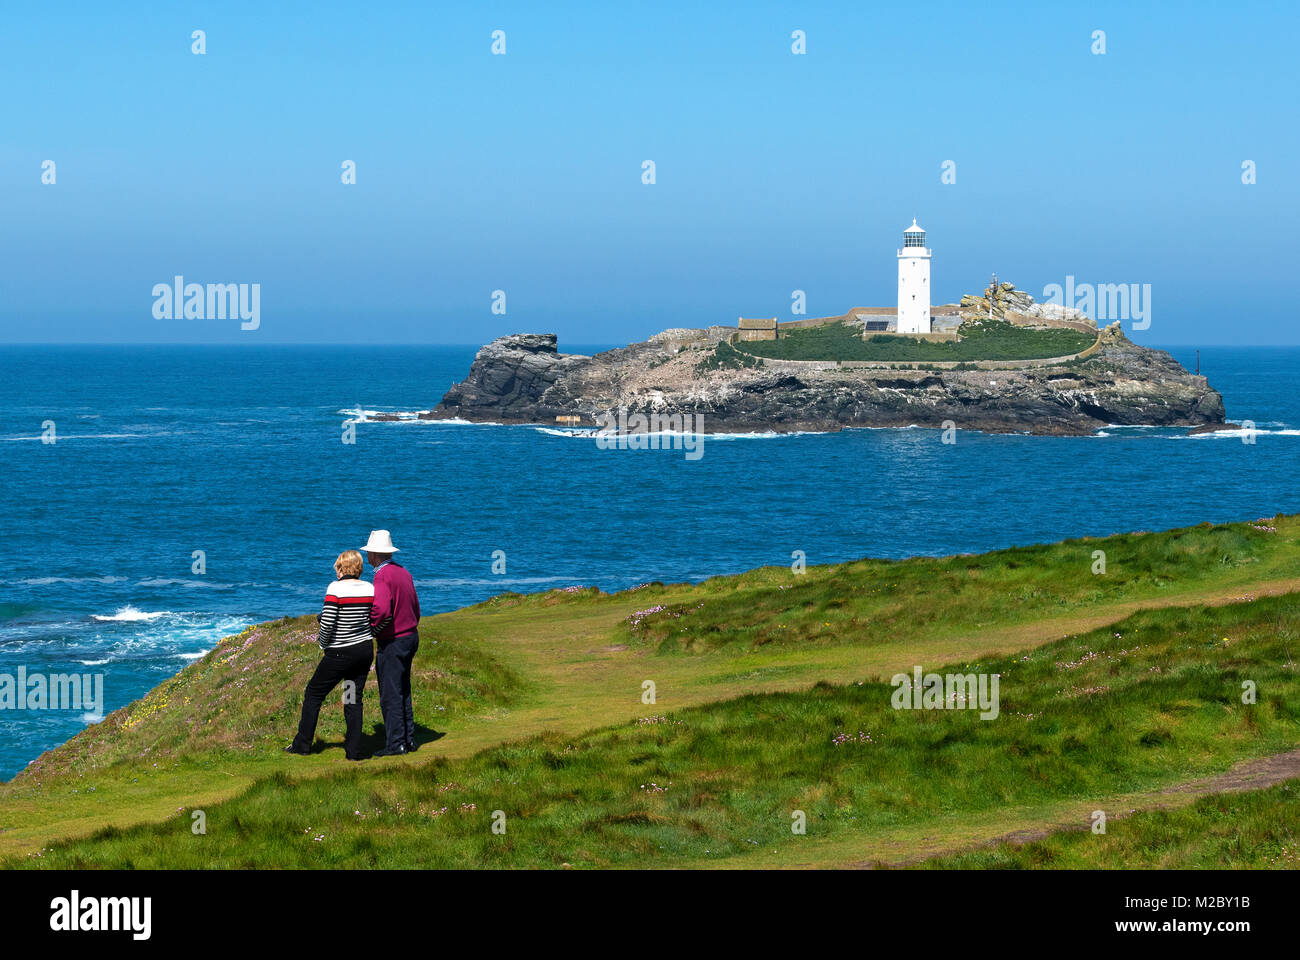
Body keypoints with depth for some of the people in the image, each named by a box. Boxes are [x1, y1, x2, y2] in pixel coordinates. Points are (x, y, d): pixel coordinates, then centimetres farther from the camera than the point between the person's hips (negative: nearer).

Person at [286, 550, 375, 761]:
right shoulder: (370, 589, 0)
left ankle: (302, 744, 17)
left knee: (313, 694, 11)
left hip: (340, 654, -5)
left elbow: (327, 623, -18)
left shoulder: (336, 588, -16)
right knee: (354, 699, 12)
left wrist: (323, 643, -1)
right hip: (364, 649, 5)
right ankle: (353, 750, 8)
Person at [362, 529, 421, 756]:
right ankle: (409, 739, 19)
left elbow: (382, 610, -32)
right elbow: (416, 608, 18)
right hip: (410, 636, 9)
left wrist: (369, 631, -16)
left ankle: (396, 744, -4)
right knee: (403, 692, 16)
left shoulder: (382, 576, -17)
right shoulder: (403, 572, 11)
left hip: (392, 643, -9)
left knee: (390, 695, -4)